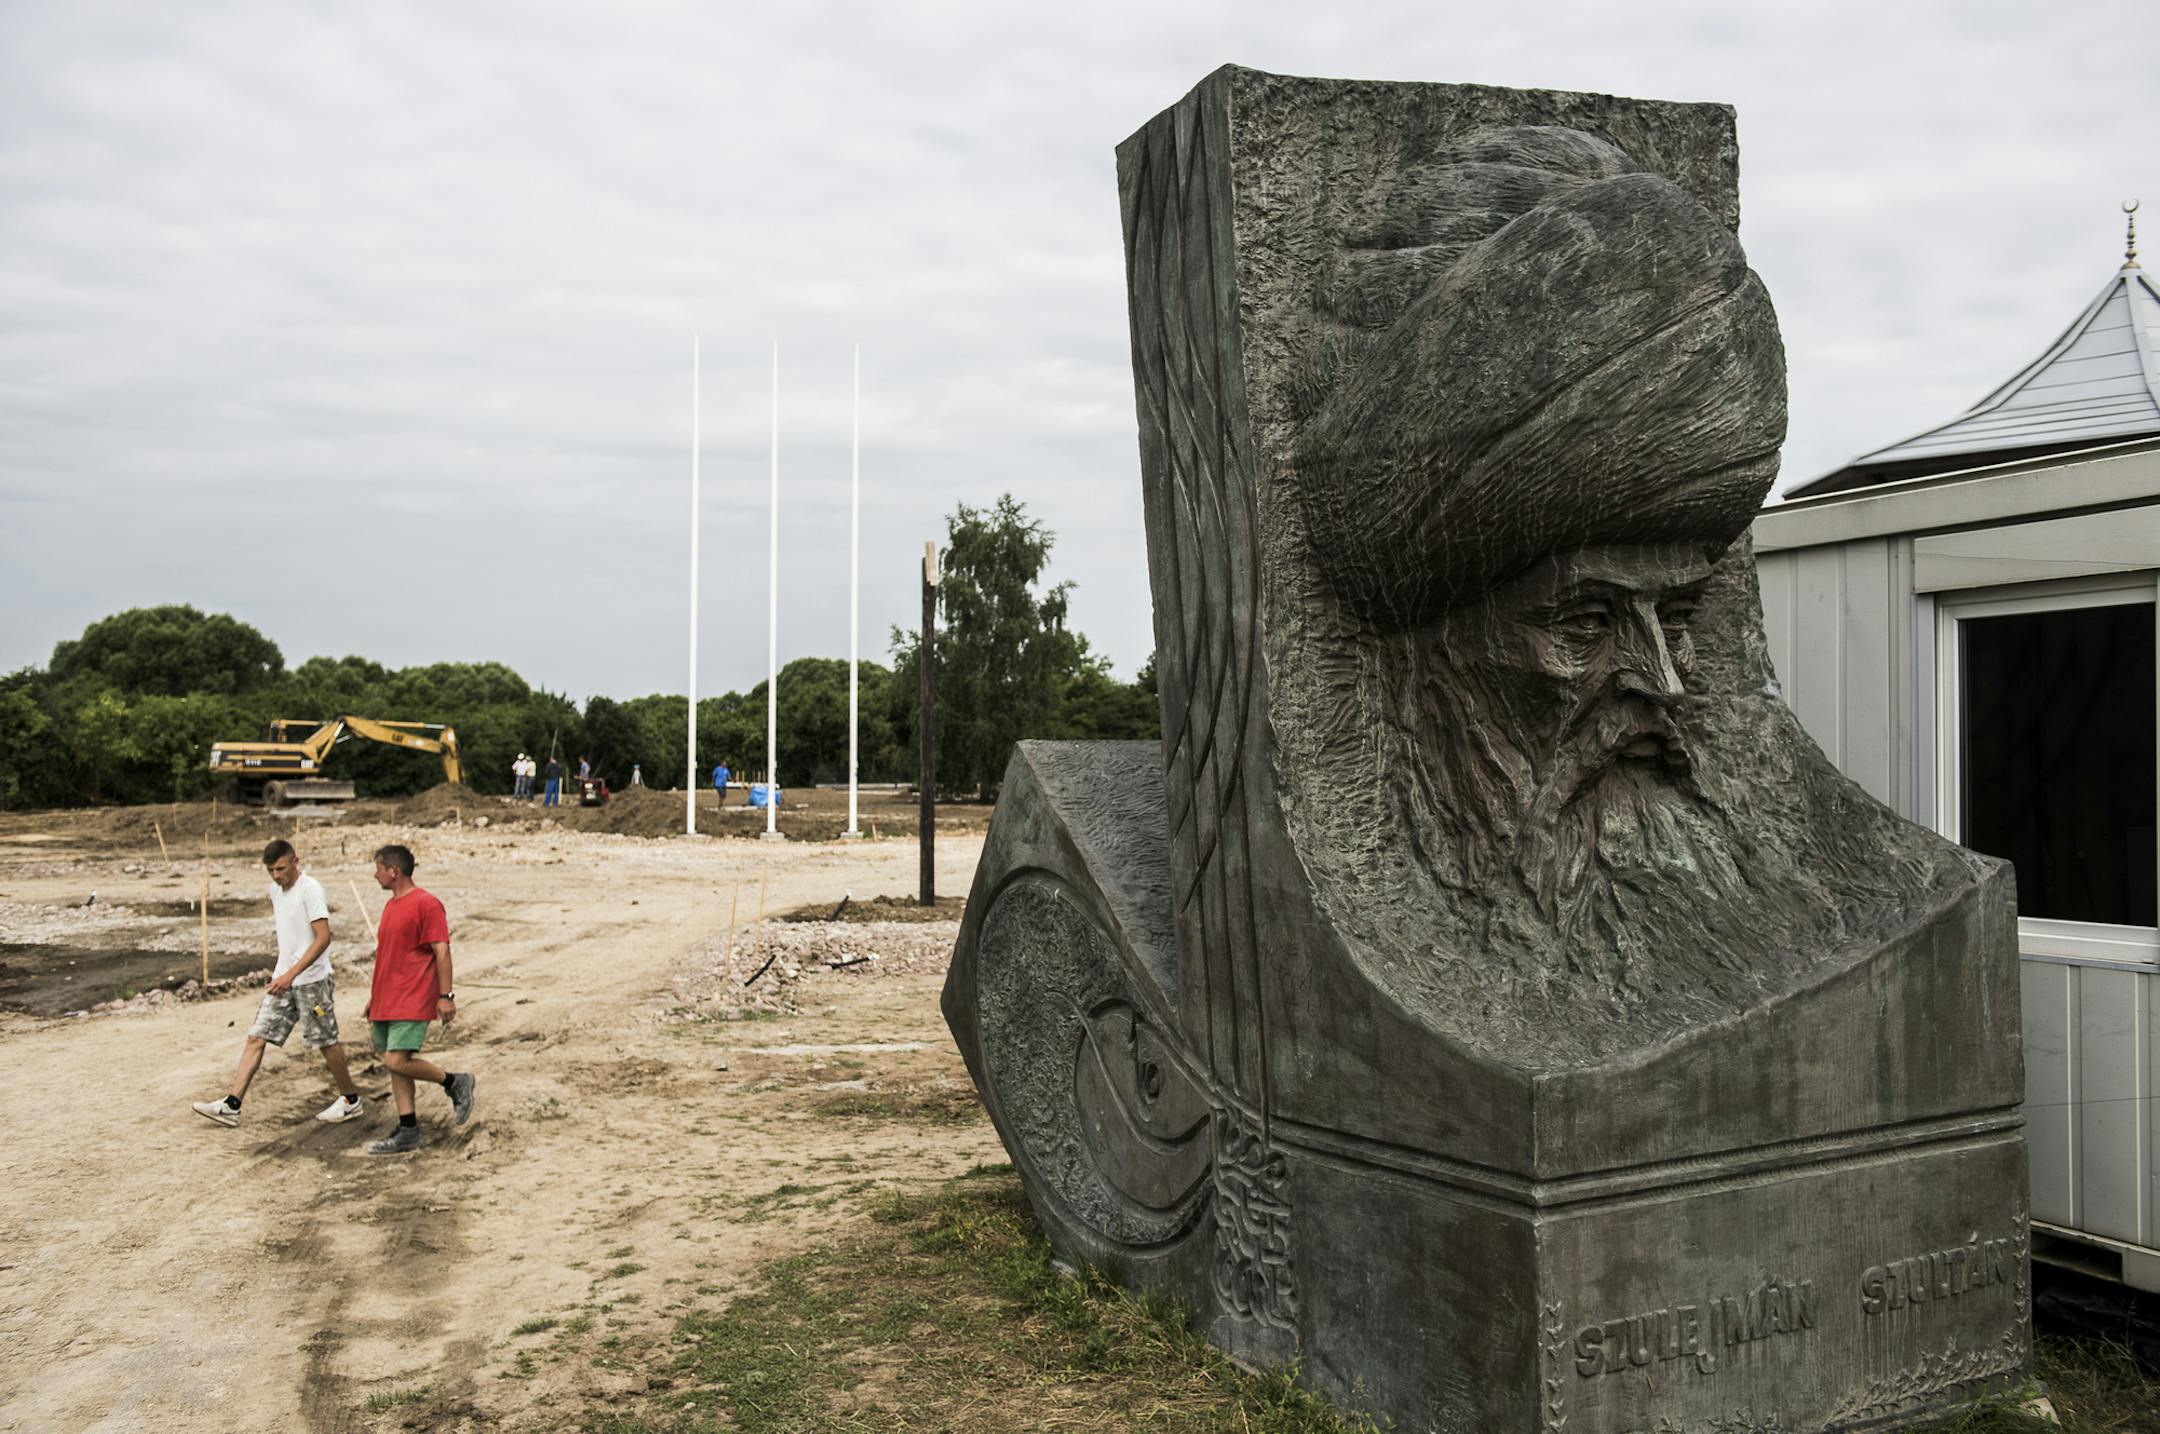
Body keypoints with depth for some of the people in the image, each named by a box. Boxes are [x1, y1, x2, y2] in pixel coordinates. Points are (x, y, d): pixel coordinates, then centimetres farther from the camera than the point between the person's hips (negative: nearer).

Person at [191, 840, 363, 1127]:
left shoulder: (310, 889, -16)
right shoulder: (275, 890, 9)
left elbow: (323, 937, -22)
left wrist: (292, 973, -27)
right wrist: (282, 973, 19)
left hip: (311, 979, -7)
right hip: (282, 978, 7)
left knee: (325, 1041, 2)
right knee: (256, 1036, 1)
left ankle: (351, 1101, 17)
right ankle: (232, 1106, 2)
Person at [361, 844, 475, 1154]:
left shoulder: (426, 904, -12)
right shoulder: (390, 905, 15)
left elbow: (442, 951, -15)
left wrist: (446, 995, -18)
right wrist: (374, 996, 23)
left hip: (412, 1001, -9)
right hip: (386, 1001, 9)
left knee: (397, 1062, -17)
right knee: (395, 1064, 9)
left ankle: (455, 1082, 4)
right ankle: (407, 1132, 14)